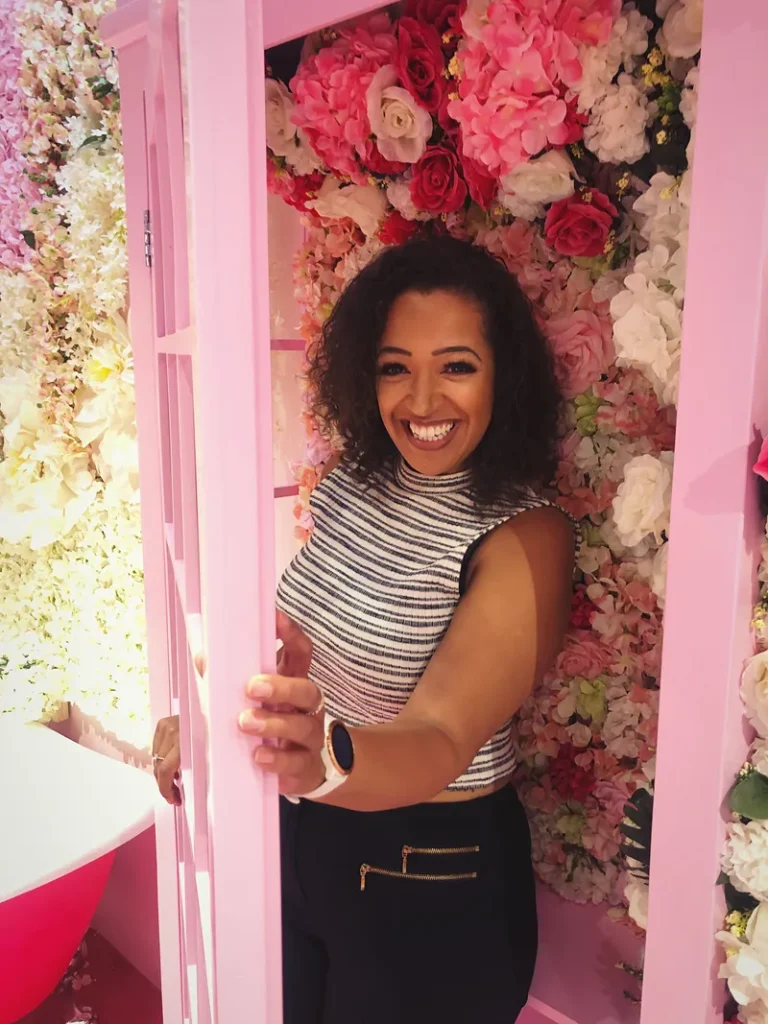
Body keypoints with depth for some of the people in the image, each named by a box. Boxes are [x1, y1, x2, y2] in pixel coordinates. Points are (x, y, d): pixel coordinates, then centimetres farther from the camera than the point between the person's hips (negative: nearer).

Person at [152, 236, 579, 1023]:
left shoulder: (525, 537, -23)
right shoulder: (354, 480, -4)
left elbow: (441, 740, -33)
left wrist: (329, 759, -52)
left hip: (432, 884, -5)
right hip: (298, 840, 6)